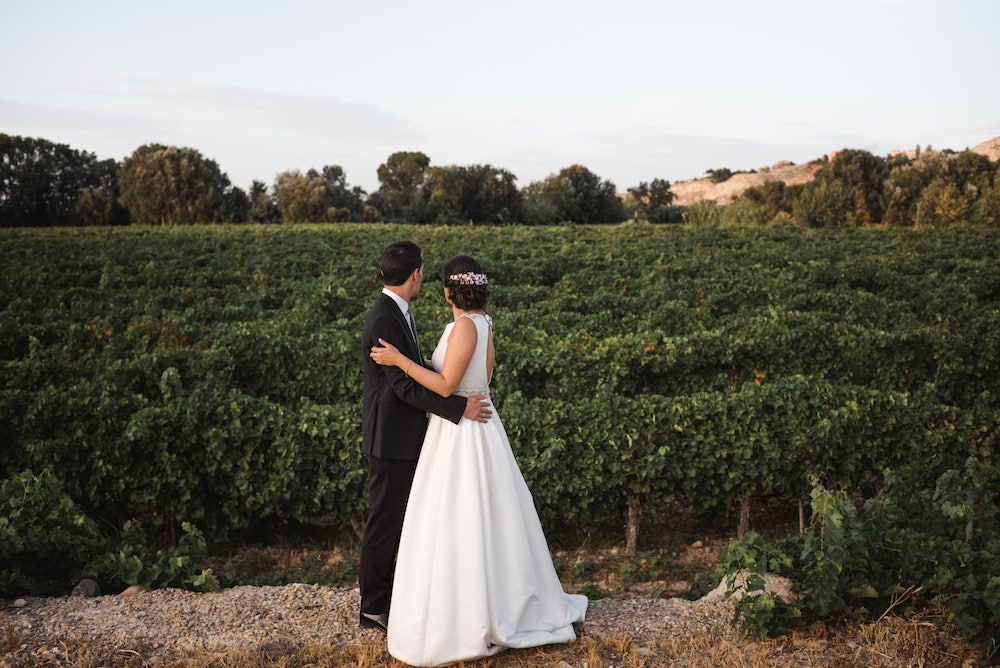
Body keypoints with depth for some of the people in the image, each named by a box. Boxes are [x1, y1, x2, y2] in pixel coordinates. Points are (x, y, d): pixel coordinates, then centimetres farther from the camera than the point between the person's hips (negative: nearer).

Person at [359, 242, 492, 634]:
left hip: (403, 438, 10)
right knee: (384, 523, 1)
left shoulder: (396, 313, 10)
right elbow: (405, 386, -24)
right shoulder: (384, 320, -21)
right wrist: (459, 407, -23)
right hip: (392, 439, -10)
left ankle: (386, 596, 29)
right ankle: (373, 608, 14)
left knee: (395, 521, 17)